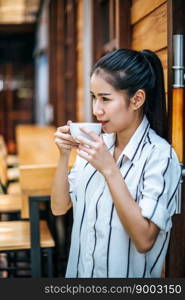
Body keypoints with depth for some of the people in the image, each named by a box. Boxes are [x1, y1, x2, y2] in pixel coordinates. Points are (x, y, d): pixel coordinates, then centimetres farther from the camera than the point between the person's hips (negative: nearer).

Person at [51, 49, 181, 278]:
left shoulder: (159, 155, -19)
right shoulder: (96, 144, -3)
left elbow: (144, 240, -25)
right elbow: (59, 207, 2)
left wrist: (109, 170, -28)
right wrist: (64, 156, -13)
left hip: (126, 272, -5)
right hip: (79, 269, 6)